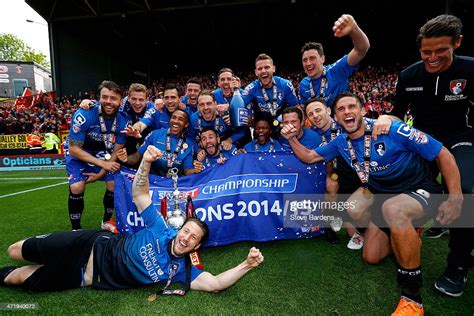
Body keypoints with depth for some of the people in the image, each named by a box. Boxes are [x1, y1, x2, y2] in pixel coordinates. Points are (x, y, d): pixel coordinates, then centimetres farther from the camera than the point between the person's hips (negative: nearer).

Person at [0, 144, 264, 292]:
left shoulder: (182, 269, -11)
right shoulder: (162, 228, -13)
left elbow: (215, 284, -24)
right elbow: (139, 193, -13)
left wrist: (247, 265, -37)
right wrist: (146, 162, -31)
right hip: (94, 246, -1)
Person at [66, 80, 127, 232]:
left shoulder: (122, 121, -20)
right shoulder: (83, 115, -32)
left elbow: (116, 152, -9)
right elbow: (74, 149, -25)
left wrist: (101, 173, -15)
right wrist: (102, 163, -30)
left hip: (103, 154, 3)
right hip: (78, 154, -3)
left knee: (114, 185, -5)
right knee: (77, 188, -20)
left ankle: (107, 221, 21)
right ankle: (76, 228, 3)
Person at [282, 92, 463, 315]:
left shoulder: (392, 130, -22)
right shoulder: (341, 143, -5)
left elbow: (443, 154, -16)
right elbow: (308, 157, 4)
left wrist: (455, 198, -21)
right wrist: (292, 139, -12)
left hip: (421, 190, -5)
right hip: (383, 194, 6)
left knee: (392, 208, -41)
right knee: (371, 257, 6)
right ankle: (408, 236, 35)